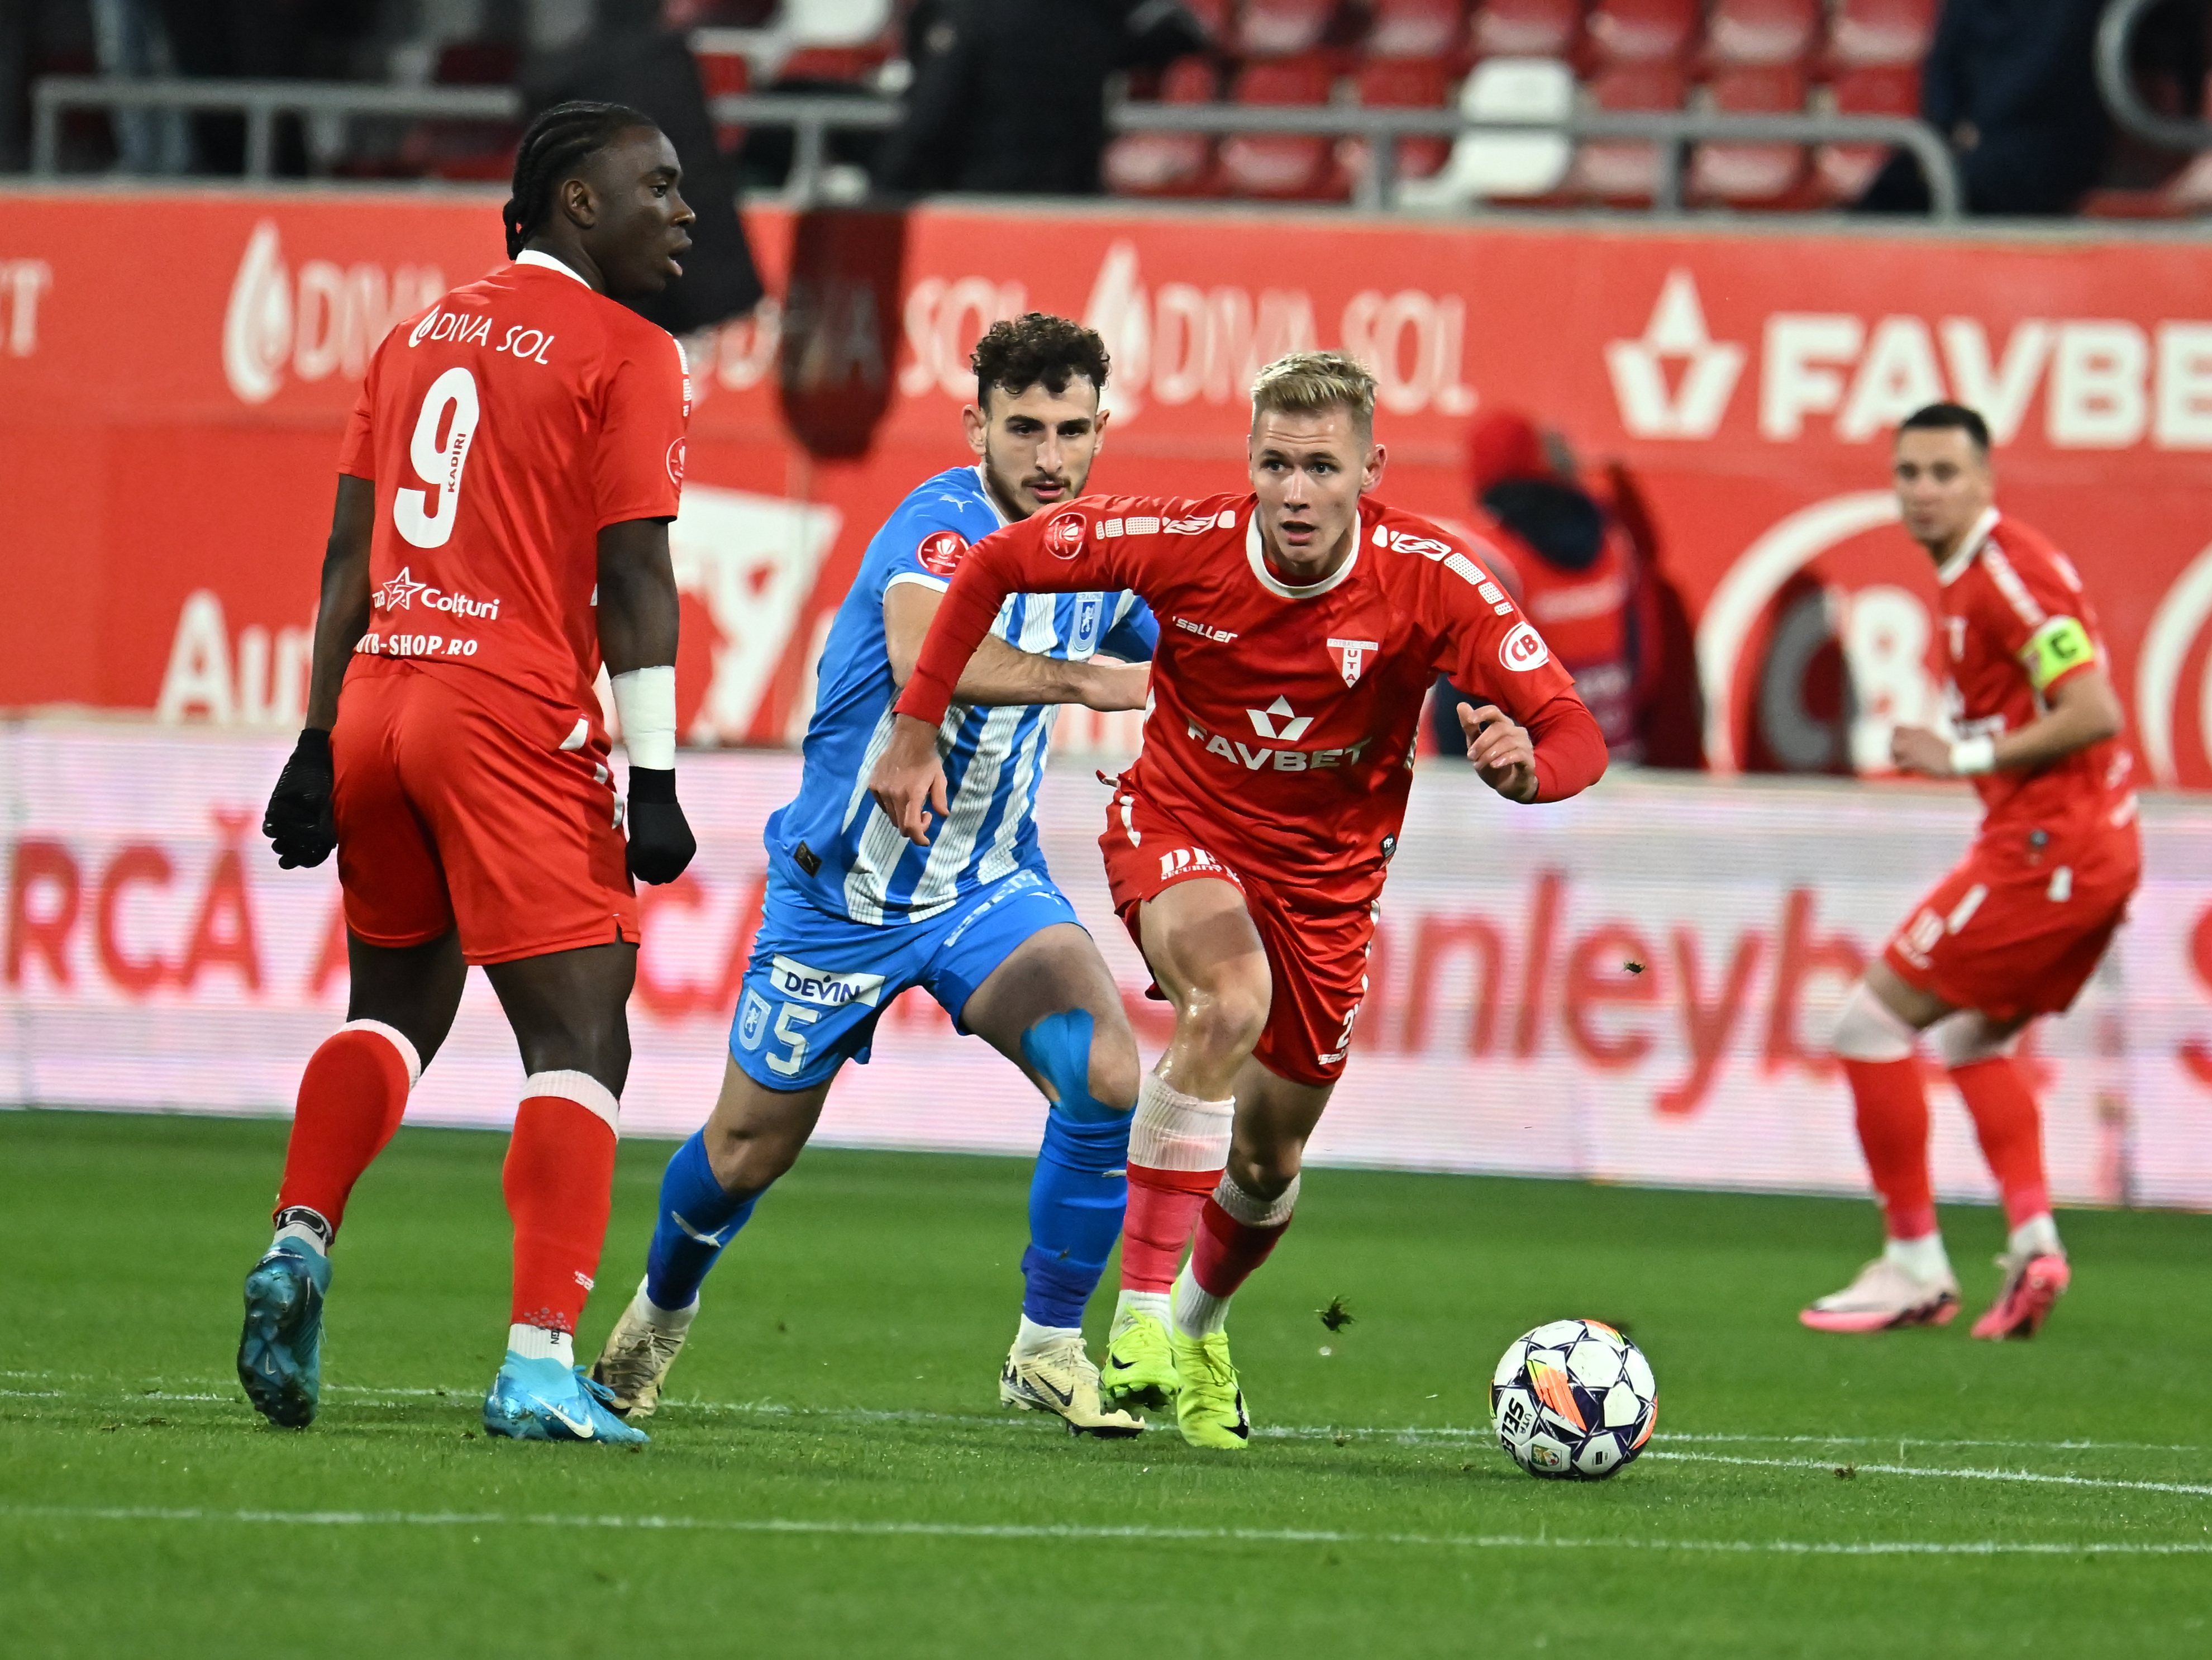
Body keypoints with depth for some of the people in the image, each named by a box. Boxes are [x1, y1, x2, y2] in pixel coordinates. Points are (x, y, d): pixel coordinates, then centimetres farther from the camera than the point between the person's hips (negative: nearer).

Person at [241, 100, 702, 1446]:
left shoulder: (420, 337, 16)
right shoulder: (625, 357, -3)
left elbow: (350, 554, 16)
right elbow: (634, 578, -9)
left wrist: (322, 746, 18)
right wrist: (654, 778, -9)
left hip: (377, 701, 7)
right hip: (517, 722, -7)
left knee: (396, 1006, 24)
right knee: (581, 1038, -4)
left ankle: (302, 1240, 5)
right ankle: (540, 1362, -13)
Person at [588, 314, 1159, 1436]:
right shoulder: (943, 524, -25)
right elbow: (920, 650, -47)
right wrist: (1083, 680, -54)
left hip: (987, 885, 4)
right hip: (841, 891, -4)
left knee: (1104, 1072, -22)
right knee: (750, 1150, 11)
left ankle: (1048, 1350, -7)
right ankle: (657, 1317, 43)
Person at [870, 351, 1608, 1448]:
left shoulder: (1432, 581, -23)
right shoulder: (1186, 543, -23)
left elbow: (1576, 736, -25)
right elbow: (994, 565, -9)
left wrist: (1528, 763, -49)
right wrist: (916, 730, -9)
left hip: (1326, 868, 2)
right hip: (1178, 824, -2)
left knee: (1268, 1160, 12)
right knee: (1232, 1000, -35)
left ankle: (1199, 1326, 46)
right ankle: (1142, 1310, -31)